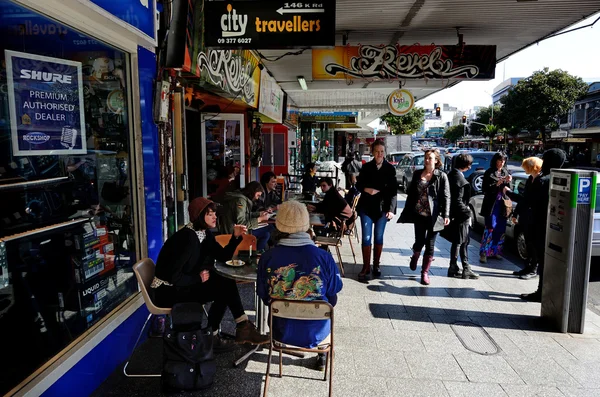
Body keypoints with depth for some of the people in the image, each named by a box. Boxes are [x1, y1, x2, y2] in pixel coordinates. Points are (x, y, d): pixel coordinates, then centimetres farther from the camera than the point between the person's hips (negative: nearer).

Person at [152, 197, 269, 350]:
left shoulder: (205, 233, 3)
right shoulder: (188, 237, -25)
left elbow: (223, 256, 4)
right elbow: (172, 276, -27)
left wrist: (235, 237, -9)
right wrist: (198, 278, -15)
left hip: (185, 283, 8)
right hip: (169, 290, -8)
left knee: (227, 283, -8)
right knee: (223, 290, -15)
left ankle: (243, 327, -2)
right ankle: (211, 336, 0)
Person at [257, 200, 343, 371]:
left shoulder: (267, 257, -18)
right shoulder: (324, 257, -19)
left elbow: (264, 298, -3)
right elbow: (332, 299, -6)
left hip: (282, 332, 1)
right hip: (316, 333, 0)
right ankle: (322, 354, 42)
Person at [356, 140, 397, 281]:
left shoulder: (390, 168, 0)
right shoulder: (366, 167, 3)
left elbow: (393, 190, -2)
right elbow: (359, 185, 8)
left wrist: (391, 209, -11)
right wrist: (366, 189, -13)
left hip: (382, 207, 0)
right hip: (366, 207, 0)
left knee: (379, 237, 9)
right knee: (366, 237, -1)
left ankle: (376, 265, 23)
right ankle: (366, 267, 7)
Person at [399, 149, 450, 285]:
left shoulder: (441, 176, -2)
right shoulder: (417, 174, 8)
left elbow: (446, 197, -6)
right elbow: (411, 193, 12)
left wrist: (446, 215, -15)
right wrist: (407, 211, 10)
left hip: (433, 216, -2)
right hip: (419, 214, 2)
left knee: (430, 244, 3)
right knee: (419, 241, 3)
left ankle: (425, 272, 15)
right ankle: (415, 257, 38)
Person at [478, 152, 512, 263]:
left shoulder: (506, 172, 11)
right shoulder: (489, 173, -3)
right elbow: (485, 189, -8)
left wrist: (508, 182, -9)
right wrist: (497, 184, -18)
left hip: (502, 204, 5)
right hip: (491, 204, -5)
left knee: (500, 229, 6)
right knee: (490, 228, -10)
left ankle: (495, 251, 17)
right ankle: (483, 253, -6)